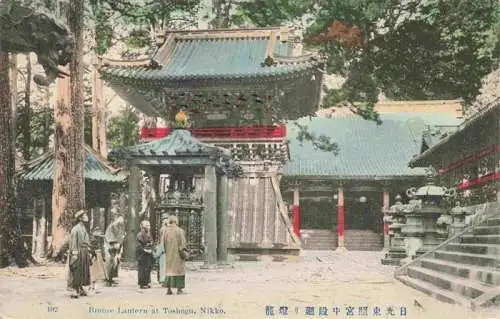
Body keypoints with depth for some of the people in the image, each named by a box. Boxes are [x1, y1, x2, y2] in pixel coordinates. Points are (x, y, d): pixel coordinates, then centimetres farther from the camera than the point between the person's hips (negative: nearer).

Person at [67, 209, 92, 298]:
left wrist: (88, 253, 18)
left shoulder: (84, 228, 15)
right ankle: (77, 291, -2)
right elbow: (73, 242, -16)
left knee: (83, 272, 12)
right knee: (77, 272, -5)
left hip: (84, 253, 9)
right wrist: (74, 253, -21)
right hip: (78, 253, -9)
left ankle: (81, 289, 21)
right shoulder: (75, 229, -12)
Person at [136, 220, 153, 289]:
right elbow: (139, 245, -12)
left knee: (148, 268, 6)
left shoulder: (149, 234, 14)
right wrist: (145, 250, -18)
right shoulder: (140, 235, -7)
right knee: (142, 269, -6)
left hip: (149, 254, 7)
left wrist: (150, 250, 5)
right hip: (142, 255, -7)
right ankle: (142, 284, -3)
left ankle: (147, 282, 12)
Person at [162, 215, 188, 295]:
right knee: (178, 269, 3)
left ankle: (168, 289, 7)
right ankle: (179, 289, 1)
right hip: (177, 254, -4)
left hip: (169, 254, 4)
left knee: (169, 269, 11)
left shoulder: (165, 231, 1)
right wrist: (183, 252, -5)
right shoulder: (179, 230, -10)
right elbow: (182, 242, -11)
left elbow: (163, 243, 5)